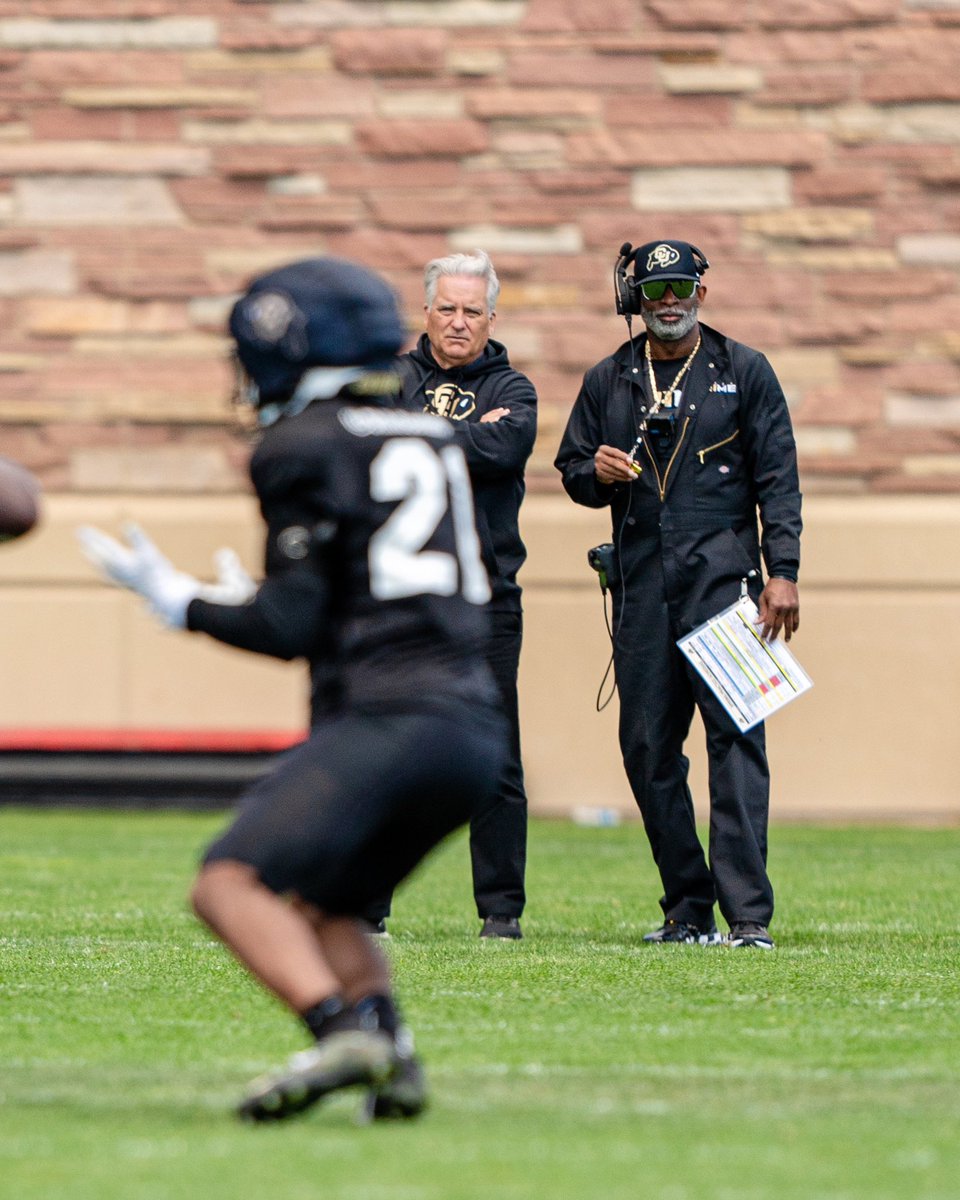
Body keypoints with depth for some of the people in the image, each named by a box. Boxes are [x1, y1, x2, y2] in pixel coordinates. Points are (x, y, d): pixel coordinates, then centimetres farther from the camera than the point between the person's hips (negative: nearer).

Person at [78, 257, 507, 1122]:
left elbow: (291, 623, -6)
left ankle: (340, 1032, -34)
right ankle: (392, 1053, -3)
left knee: (233, 884, -13)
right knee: (319, 906, 21)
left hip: (386, 718, -8)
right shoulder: (434, 441, 21)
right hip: (476, 729, 8)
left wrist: (175, 597, 6)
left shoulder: (305, 447, -1)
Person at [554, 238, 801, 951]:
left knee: (735, 737, -13)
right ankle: (687, 912, 10)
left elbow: (778, 478, 3)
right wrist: (596, 474, -5)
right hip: (641, 584, 4)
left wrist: (783, 573, -7)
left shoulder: (745, 372, 8)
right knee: (647, 745, 2)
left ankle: (748, 913, -18)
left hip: (722, 576, -4)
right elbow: (572, 470, 20)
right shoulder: (608, 382, 16)